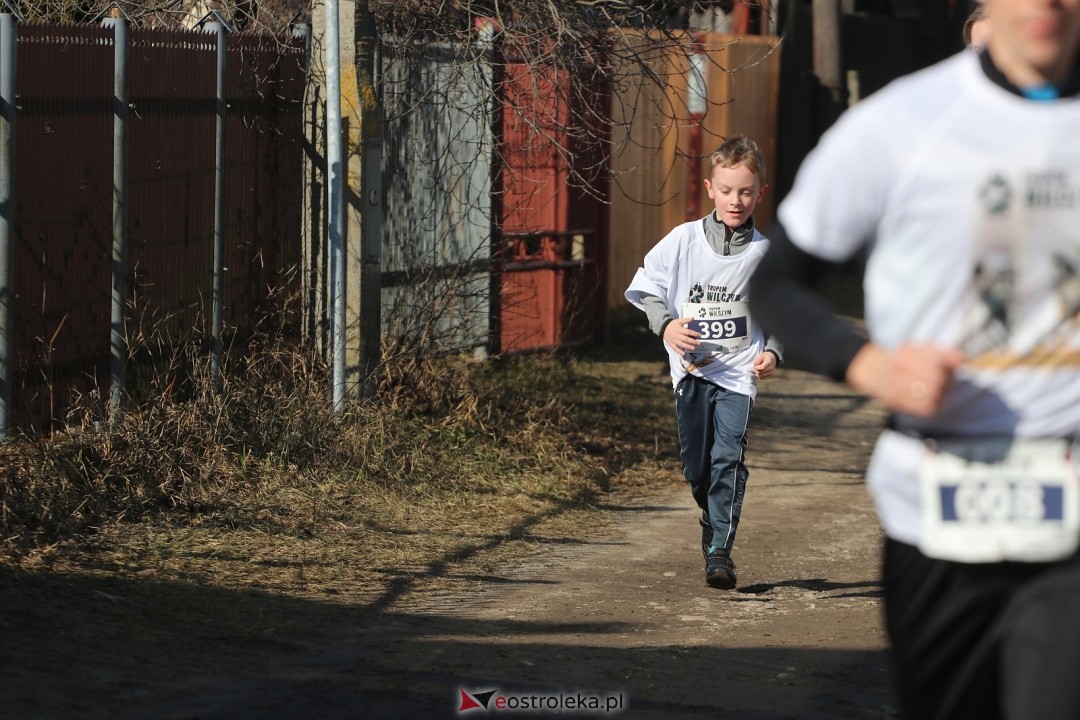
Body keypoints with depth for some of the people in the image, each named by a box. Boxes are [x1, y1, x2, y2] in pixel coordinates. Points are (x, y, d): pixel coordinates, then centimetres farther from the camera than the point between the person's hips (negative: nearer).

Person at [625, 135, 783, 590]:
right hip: (692, 368, 2)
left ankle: (720, 551, -13)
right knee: (695, 465, 7)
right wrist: (665, 325, -10)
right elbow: (646, 287, 6)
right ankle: (713, 520, 36)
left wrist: (773, 353, -8)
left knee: (728, 458, -16)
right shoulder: (683, 241, 0)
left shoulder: (765, 254, 0)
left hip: (739, 371, -2)